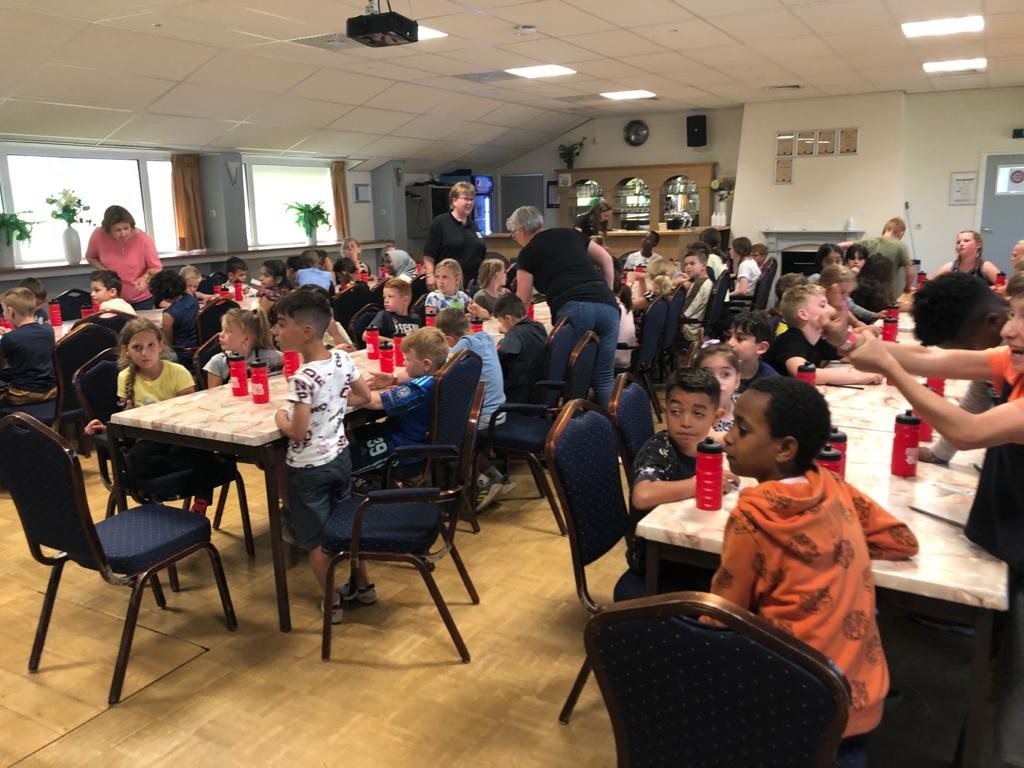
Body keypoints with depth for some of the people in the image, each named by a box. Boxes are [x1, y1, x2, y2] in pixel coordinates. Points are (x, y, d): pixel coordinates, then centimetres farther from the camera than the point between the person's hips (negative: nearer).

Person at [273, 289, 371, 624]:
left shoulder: (302, 378, -26)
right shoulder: (342, 359, -5)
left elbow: (297, 432, -27)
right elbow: (364, 396, 9)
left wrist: (280, 418, -8)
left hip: (308, 467, -7)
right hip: (340, 456, 7)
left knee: (315, 539, 10)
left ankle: (333, 604, 21)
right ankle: (363, 584, 37)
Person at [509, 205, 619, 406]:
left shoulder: (529, 252, 13)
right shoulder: (570, 234, 25)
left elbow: (523, 299, 16)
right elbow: (606, 260, 24)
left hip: (573, 310, -4)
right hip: (606, 306, 5)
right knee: (604, 377, 8)